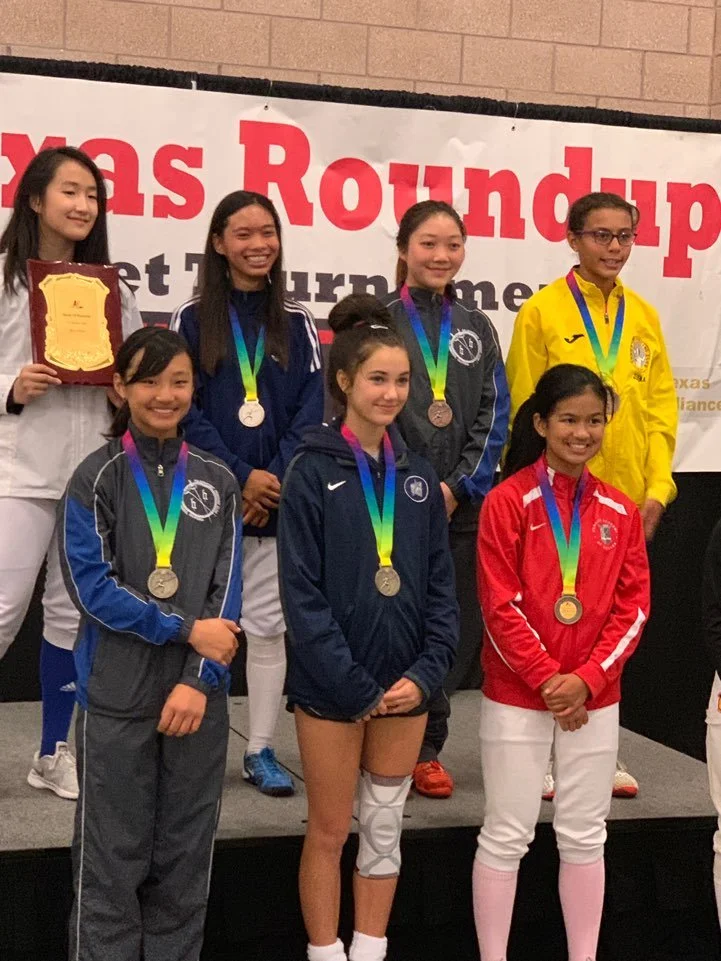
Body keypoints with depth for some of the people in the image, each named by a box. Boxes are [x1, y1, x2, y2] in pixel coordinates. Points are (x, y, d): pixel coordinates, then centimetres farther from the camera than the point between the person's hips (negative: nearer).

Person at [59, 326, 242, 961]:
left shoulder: (217, 481, 7)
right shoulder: (95, 480, -1)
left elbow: (226, 593, 1)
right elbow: (92, 587, -10)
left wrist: (198, 679, -11)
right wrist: (187, 629, -13)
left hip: (198, 694, 3)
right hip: (116, 696, -3)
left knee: (186, 857, 10)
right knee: (112, 858, 3)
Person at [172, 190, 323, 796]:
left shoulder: (297, 324, 8)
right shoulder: (193, 320, 3)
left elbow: (311, 412, 2)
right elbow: (183, 409, -4)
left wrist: (274, 480, -11)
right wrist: (241, 476, -12)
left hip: (279, 500, 2)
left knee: (269, 625, 5)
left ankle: (261, 750, 14)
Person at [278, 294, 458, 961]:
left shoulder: (418, 476, 6)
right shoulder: (314, 472, -8)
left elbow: (441, 585, 6)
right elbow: (302, 593, -12)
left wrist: (426, 673, -7)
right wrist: (356, 687, -16)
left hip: (406, 686, 4)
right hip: (332, 688, -4)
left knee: (385, 830, 14)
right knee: (330, 832, 7)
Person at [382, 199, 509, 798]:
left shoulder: (477, 328, 12)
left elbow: (494, 416, 7)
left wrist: (458, 486, -6)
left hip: (463, 502, 4)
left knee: (455, 626, 5)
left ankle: (427, 748, 19)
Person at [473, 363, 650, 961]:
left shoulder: (620, 511, 5)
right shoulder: (508, 501, -8)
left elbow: (634, 605, 3)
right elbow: (500, 606, -11)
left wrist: (588, 678, -9)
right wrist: (548, 678, -14)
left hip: (595, 697, 4)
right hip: (517, 694, -4)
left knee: (585, 838, 12)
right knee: (506, 837, 4)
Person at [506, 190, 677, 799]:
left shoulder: (643, 317, 10)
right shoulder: (543, 312, -3)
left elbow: (661, 408, 11)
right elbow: (524, 412, -4)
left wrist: (657, 488, 2)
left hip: (628, 500, 5)